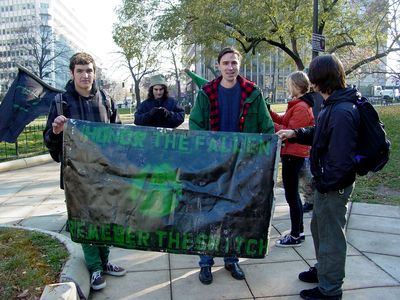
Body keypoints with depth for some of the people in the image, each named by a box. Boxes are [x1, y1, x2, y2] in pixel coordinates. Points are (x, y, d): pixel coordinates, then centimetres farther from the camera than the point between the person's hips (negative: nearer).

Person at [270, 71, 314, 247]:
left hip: (293, 155, -10)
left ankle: (295, 236, 11)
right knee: (293, 194, 18)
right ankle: (299, 231, 30)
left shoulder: (301, 108, -18)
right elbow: (284, 121, 11)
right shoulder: (298, 104, 14)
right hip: (292, 153, 10)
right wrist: (269, 113, 2)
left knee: (291, 195, -1)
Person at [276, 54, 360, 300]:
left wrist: (325, 183, -19)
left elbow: (341, 158, -29)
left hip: (335, 185, -10)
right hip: (327, 181, 10)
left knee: (331, 234, 6)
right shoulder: (333, 105, 6)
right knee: (319, 227, 24)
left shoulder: (342, 112, -27)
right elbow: (320, 133, 17)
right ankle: (323, 269, 46)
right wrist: (296, 133, 5)